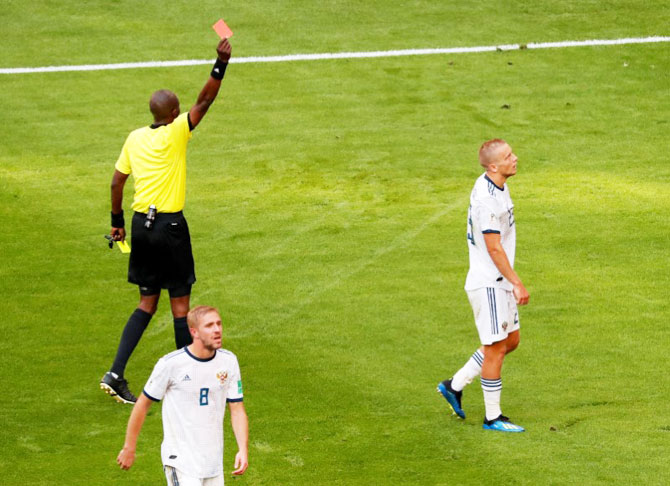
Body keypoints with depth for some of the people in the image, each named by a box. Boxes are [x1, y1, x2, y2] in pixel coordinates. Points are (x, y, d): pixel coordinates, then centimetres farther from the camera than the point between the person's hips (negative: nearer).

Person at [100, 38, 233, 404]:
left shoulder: (135, 138, 6)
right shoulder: (175, 133, -12)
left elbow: (117, 182, 11)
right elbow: (205, 101, -20)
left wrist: (117, 221, 21)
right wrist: (221, 63, -23)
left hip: (141, 223, 6)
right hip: (169, 225, -6)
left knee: (147, 303, 12)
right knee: (180, 303, 5)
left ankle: (116, 374, 2)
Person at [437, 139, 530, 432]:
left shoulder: (495, 185, 8)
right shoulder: (487, 199, -23)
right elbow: (494, 248, -23)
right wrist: (517, 284, -21)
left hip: (499, 281, 10)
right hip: (488, 284, -10)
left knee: (511, 341, 16)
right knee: (496, 348, -1)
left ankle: (455, 386, 25)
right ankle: (493, 417, 10)